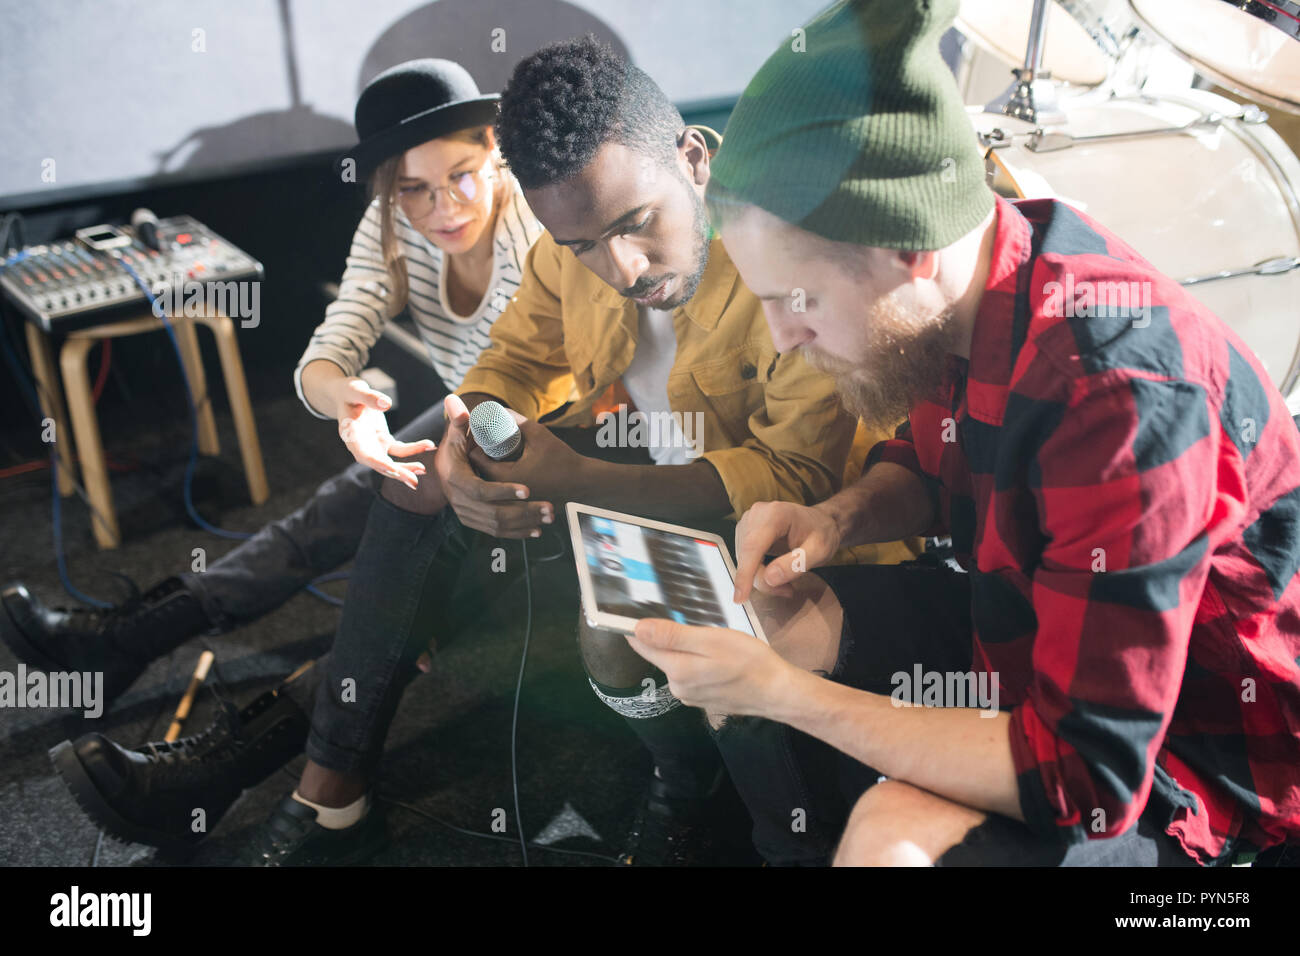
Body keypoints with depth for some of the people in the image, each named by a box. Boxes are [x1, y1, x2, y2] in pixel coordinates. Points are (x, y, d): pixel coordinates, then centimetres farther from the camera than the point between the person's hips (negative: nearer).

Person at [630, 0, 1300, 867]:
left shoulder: (1119, 398, -36)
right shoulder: (969, 275, -12)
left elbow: (1084, 781, -32)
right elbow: (926, 464, 11)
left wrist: (783, 692, -29)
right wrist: (835, 518, -12)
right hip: (1034, 623, 8)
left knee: (895, 832, -31)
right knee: (746, 630, 0)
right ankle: (796, 850, 20)